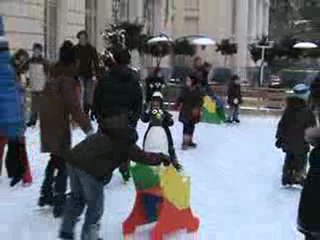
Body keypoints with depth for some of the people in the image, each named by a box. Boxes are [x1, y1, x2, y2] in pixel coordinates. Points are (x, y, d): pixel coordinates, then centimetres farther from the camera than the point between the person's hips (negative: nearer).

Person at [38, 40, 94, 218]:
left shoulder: (54, 74, 9)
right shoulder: (67, 78, -17)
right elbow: (74, 106, -25)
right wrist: (88, 128, -27)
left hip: (48, 123, 8)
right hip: (59, 124, -8)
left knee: (55, 159, 22)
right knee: (62, 163, -1)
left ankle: (46, 194, 31)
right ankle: (59, 203, -1)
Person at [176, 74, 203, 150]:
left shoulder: (198, 91, -5)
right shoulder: (185, 90, -2)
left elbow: (200, 101, -6)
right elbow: (180, 98, 4)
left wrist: (197, 108, -19)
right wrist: (178, 105, -10)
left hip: (194, 112, 1)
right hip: (185, 111, -1)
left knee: (191, 126, 12)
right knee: (186, 126, -7)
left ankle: (190, 141, 26)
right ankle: (185, 142, -6)